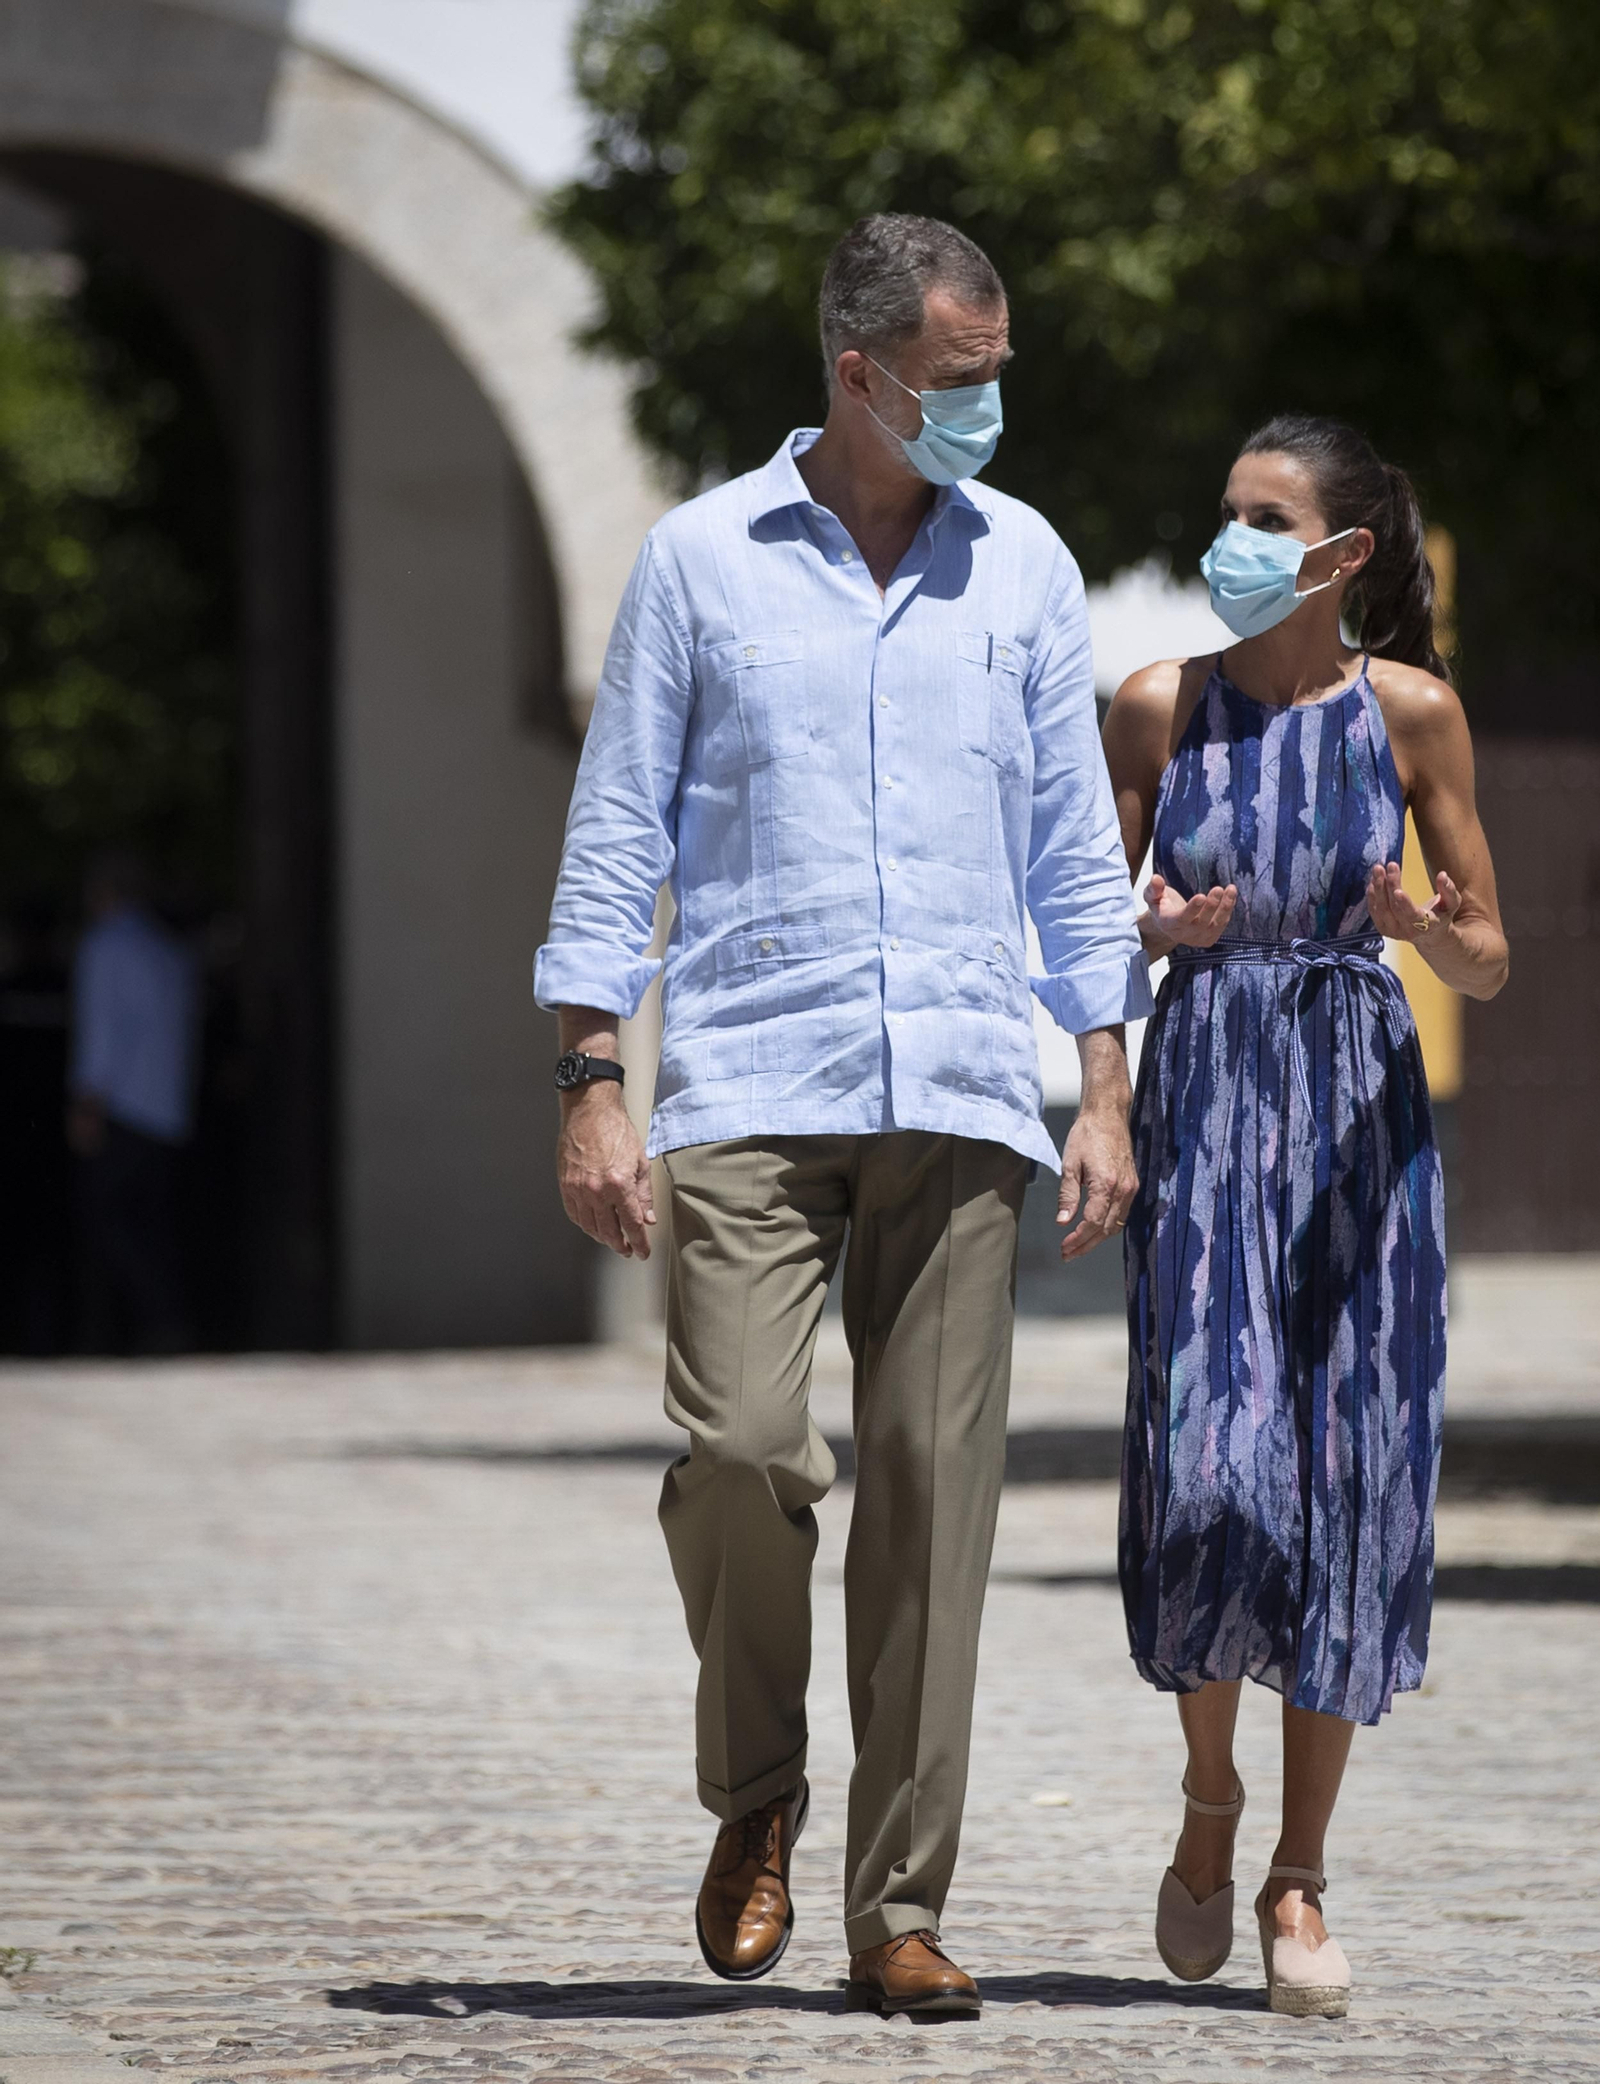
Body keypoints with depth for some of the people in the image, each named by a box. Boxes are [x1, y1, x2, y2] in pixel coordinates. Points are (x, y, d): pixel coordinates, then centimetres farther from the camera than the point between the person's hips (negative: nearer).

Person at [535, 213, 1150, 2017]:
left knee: (934, 1496, -2)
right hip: (747, 1091, -2)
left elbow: (1074, 846, 14)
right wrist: (589, 1089, -3)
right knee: (741, 1451, -16)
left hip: (961, 1104, 2)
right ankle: (754, 1796, 11)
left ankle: (897, 1912, 4)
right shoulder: (701, 560, 5)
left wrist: (1106, 1090, 6)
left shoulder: (1023, 568, 12)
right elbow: (617, 834, 5)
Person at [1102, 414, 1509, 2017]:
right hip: (1204, 1101, 0)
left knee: (1348, 1479, -1)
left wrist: (1419, 923, -17)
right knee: (1212, 1470, -12)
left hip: (1361, 1115, 0)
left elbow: (1489, 964, 4)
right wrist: (1163, 925, -14)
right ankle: (1208, 1796, 15)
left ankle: (1300, 1879, 11)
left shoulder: (1409, 712, 1)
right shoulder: (1162, 707, 3)